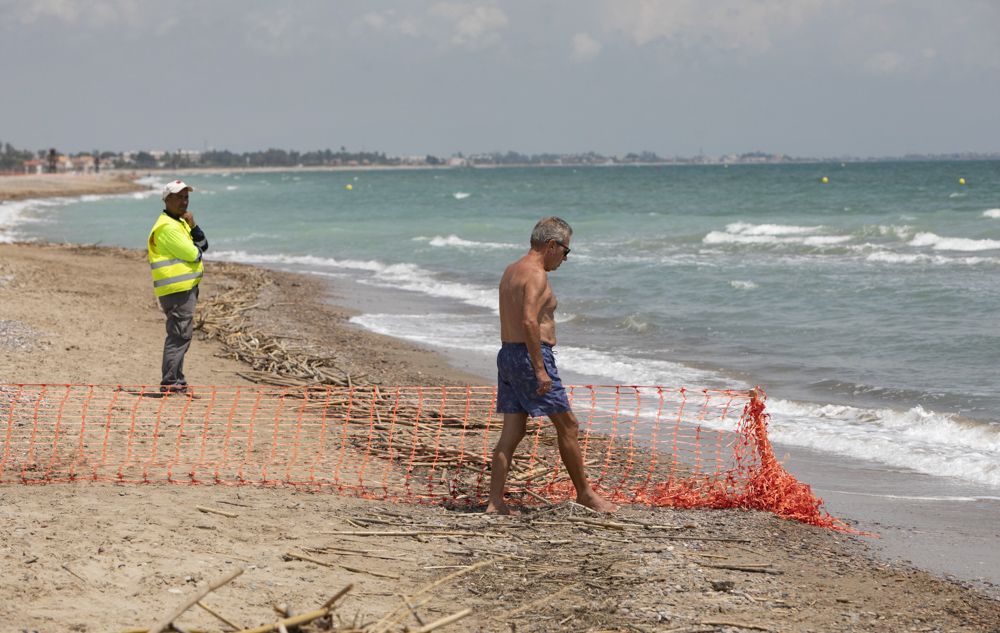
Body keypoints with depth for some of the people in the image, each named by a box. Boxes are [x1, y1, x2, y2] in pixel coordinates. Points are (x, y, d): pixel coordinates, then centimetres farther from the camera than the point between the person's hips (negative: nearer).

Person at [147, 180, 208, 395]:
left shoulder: (180, 222, 19)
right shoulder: (168, 227, -15)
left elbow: (203, 245, 12)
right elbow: (193, 254, -20)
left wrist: (193, 226, -4)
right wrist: (196, 249, 3)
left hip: (186, 288, 11)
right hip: (177, 290, -11)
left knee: (181, 335, 15)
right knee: (179, 336, -11)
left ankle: (176, 381, 23)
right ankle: (170, 383, -11)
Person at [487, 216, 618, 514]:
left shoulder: (511, 271, 16)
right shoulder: (536, 275, -15)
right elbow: (529, 322, -25)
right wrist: (540, 370, -24)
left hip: (507, 354, 9)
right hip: (531, 355, -9)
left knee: (512, 431, 7)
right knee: (567, 426, 2)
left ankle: (495, 501, 3)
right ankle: (584, 493, 11)